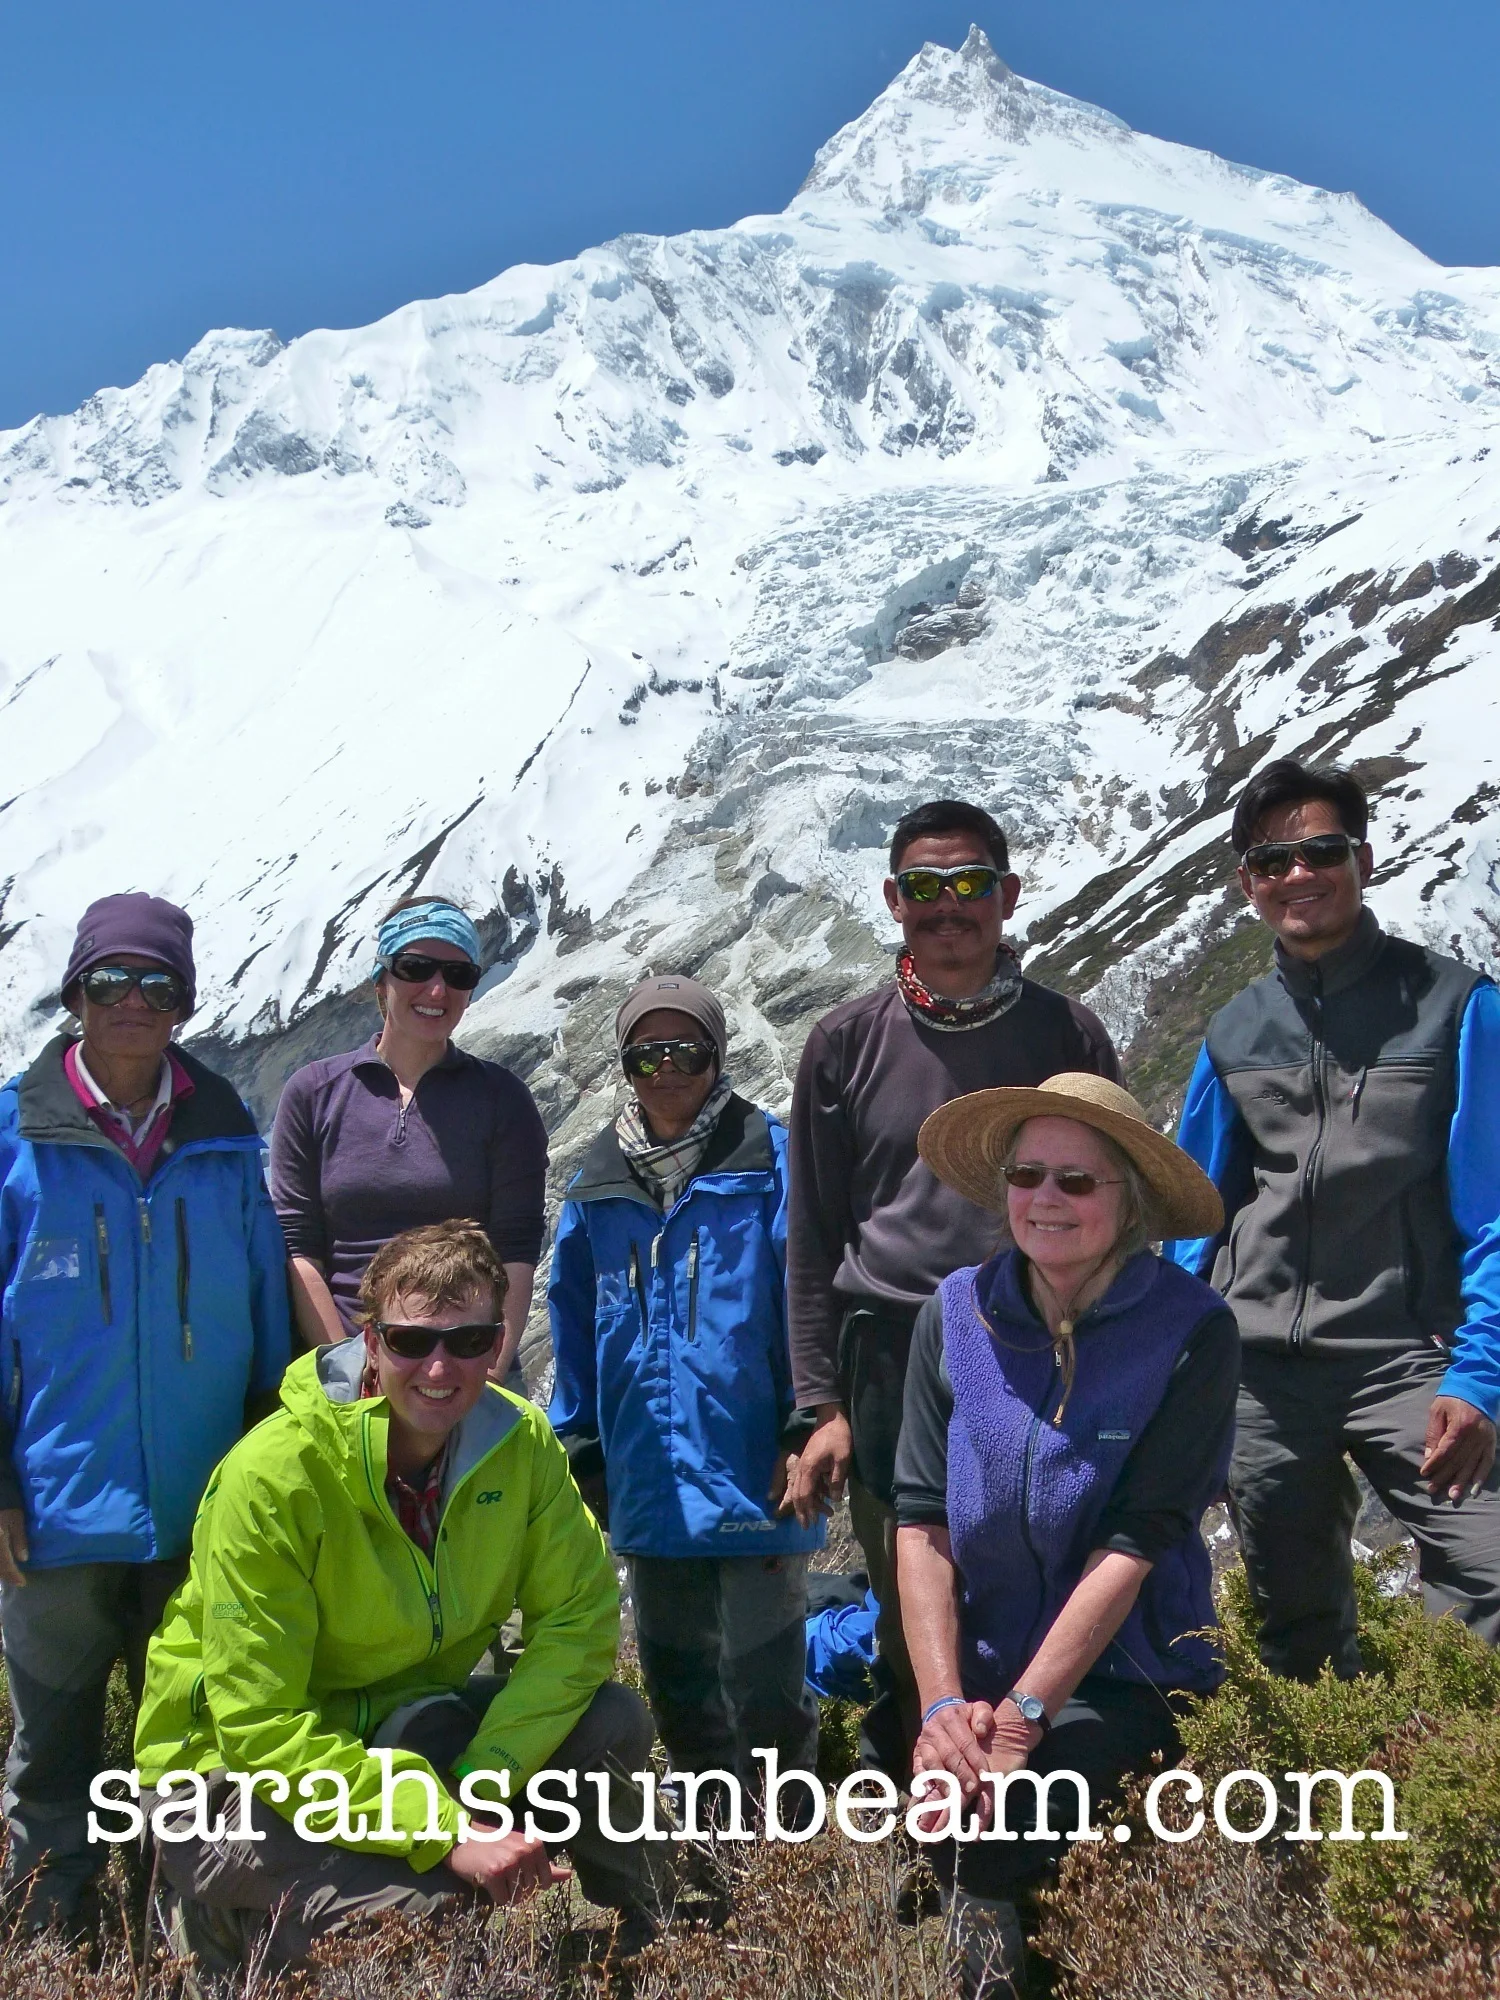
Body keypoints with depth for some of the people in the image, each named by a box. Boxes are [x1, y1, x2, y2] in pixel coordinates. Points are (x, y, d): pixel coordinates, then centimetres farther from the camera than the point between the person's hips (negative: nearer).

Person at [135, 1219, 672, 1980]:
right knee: (427, 1908, -28)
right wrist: (448, 1832, -30)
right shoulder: (273, 1475, -27)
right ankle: (223, 1924, 3)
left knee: (613, 1723, -15)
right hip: (238, 1767, -4)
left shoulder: (520, 1443, -12)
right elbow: (259, 1726, -25)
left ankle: (638, 1959, 10)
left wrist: (481, 1779, -24)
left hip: (399, 1723, 5)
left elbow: (578, 1618, -10)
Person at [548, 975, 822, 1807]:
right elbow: (574, 1323, 14)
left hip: (751, 1476, -5)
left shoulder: (769, 1161, -6)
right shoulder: (598, 1181, 8)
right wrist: (581, 1449, 14)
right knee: (673, 1674, 18)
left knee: (760, 1676, 1)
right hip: (649, 1479, 5)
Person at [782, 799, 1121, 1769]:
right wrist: (822, 1405, 2)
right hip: (892, 1365, 0)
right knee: (910, 1615, 5)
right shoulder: (847, 1043, 4)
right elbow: (813, 1237, 7)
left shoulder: (1067, 1033, 4)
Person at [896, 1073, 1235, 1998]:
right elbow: (921, 1517, -4)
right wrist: (945, 1703, -14)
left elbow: (1133, 1544, -15)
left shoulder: (1193, 1332, -12)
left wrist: (1019, 1717, -18)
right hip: (978, 1671, 3)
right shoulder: (957, 1314, -2)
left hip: (1123, 1676, -3)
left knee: (990, 1838, -25)